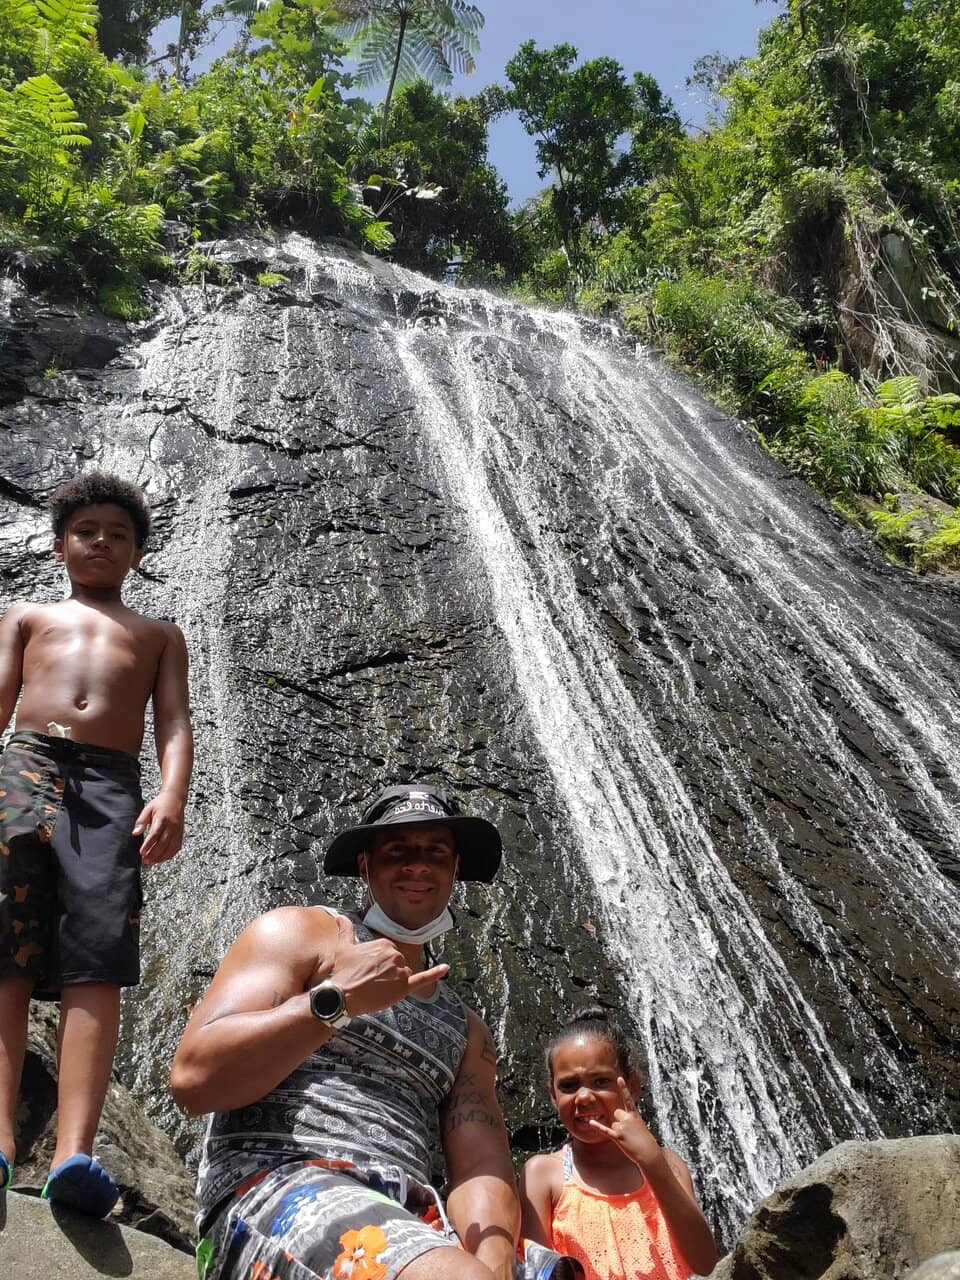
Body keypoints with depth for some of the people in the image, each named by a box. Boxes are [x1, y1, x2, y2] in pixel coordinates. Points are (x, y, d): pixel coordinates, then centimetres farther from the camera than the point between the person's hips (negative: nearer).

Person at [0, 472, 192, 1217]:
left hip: (114, 784, -1)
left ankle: (74, 1153, -27)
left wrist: (173, 796, -7)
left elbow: (174, 721, 14)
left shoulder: (159, 635, 28)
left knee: (98, 958, -17)